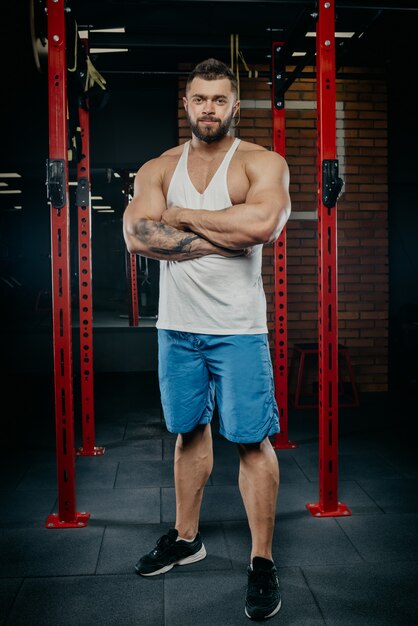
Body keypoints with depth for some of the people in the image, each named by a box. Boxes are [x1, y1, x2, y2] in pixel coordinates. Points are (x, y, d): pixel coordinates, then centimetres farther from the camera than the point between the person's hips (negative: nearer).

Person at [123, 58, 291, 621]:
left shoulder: (262, 163, -3)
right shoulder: (157, 170, 7)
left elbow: (262, 223, -24)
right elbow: (137, 236, -11)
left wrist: (182, 216, -13)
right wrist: (223, 236, -17)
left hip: (238, 330, -3)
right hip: (177, 327, 4)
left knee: (252, 441, 0)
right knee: (189, 431, 16)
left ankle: (262, 561, 14)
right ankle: (187, 538, 34)